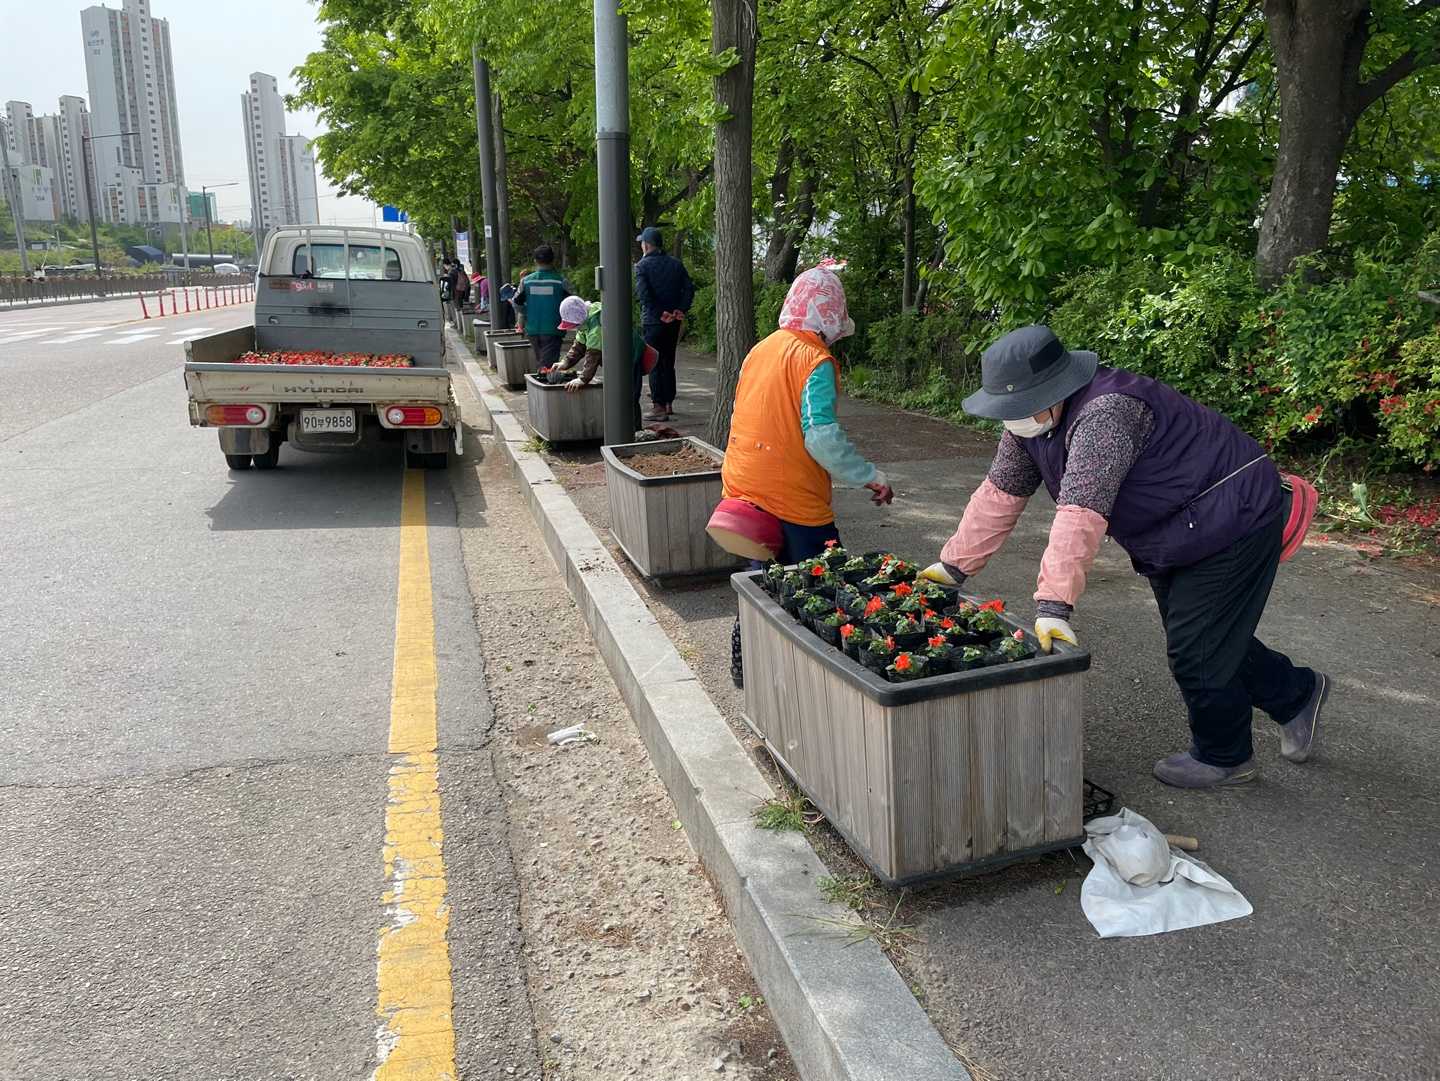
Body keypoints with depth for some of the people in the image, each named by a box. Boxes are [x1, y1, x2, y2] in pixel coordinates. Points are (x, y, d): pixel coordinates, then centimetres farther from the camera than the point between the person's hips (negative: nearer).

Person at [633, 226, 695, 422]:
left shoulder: (641, 266, -7)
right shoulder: (676, 263, 8)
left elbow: (643, 293, -20)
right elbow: (689, 288, 1)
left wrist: (660, 313, -16)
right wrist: (681, 310, -4)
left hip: (652, 322, -5)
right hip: (674, 323, 5)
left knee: (654, 364, 0)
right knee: (668, 363, 15)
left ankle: (659, 407, -3)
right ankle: (669, 404, 21)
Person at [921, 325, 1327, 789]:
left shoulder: (1105, 413, -36)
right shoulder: (1030, 419, -5)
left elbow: (1080, 516, -43)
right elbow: (999, 494, -1)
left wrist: (1053, 606, -46)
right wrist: (953, 567, -3)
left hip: (1233, 522, -10)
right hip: (1175, 539, 10)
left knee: (1197, 651, -2)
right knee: (1205, 639, 20)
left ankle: (1222, 756, 23)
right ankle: (1298, 694, 42)